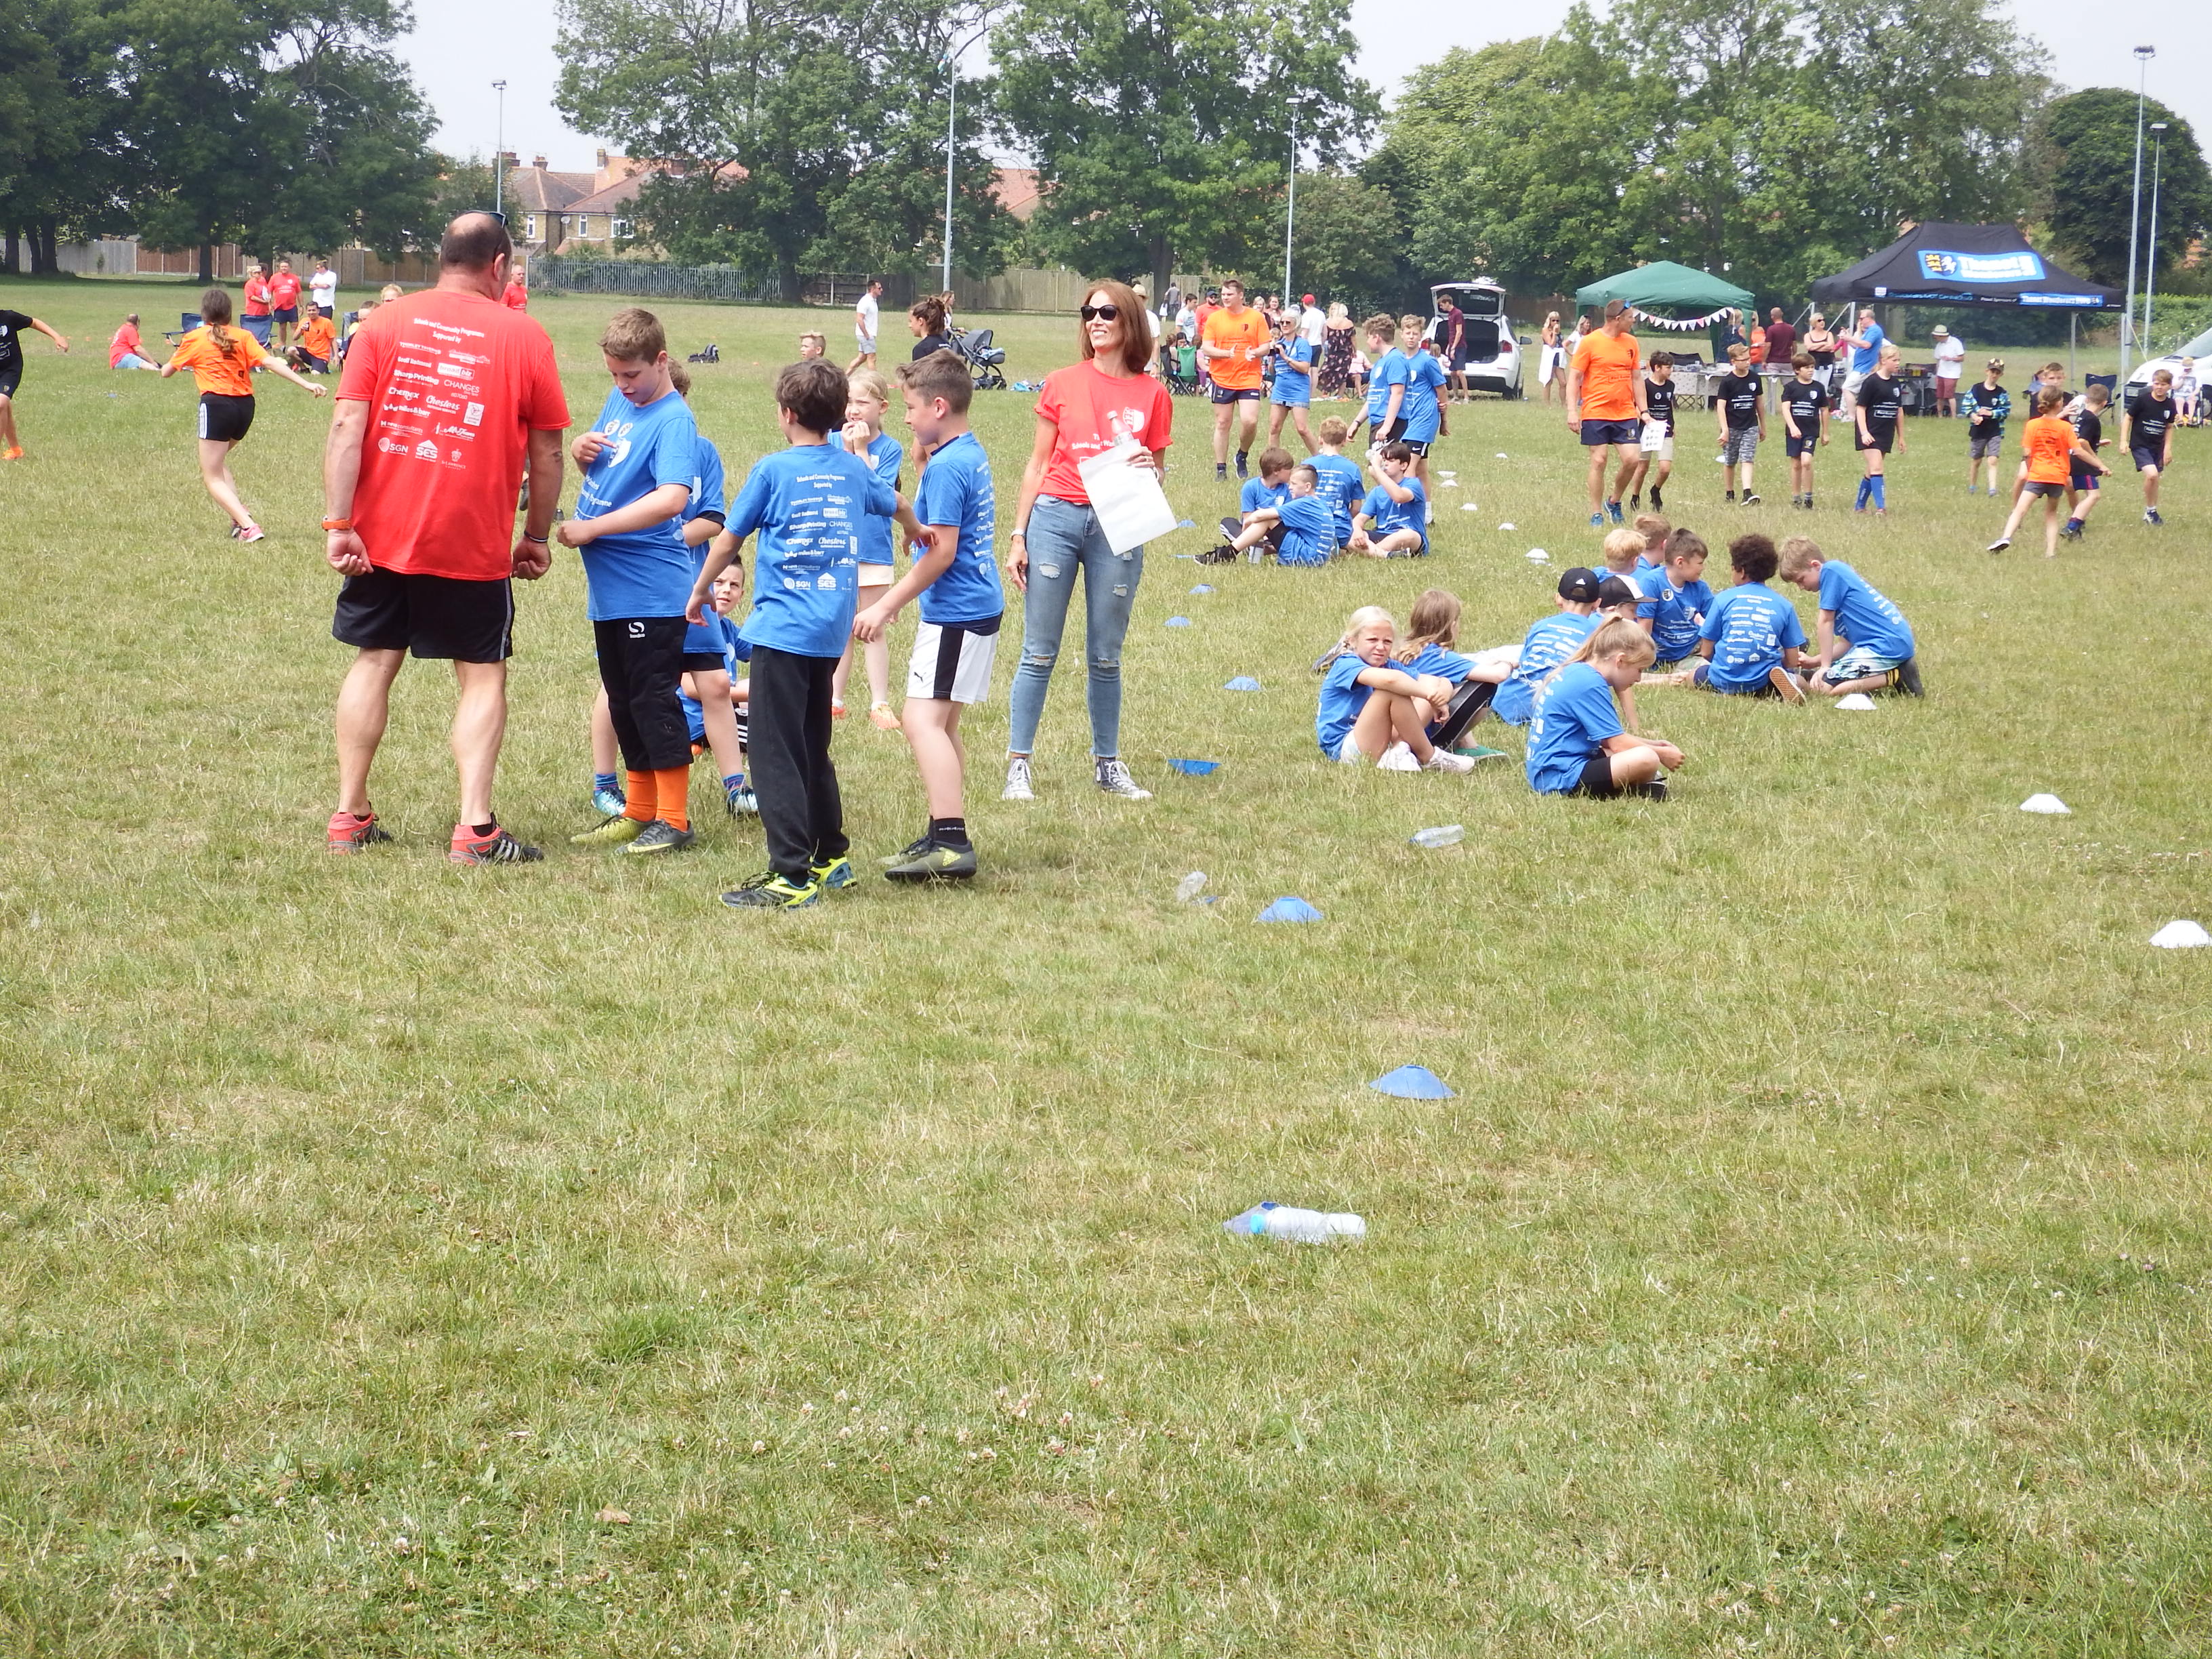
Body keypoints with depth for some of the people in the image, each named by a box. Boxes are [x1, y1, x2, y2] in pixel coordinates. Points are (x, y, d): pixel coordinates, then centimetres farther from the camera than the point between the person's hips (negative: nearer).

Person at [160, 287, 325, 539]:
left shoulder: (194, 339, 5)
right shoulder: (243, 336, 9)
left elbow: (166, 373, 16)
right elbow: (268, 361, -4)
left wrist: (173, 360, 39)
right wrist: (305, 384, -8)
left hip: (216, 404, -5)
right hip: (245, 405, 5)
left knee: (212, 478, 2)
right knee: (217, 460, 29)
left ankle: (248, 526, -18)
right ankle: (240, 515, 11)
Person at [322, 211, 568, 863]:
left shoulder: (383, 324, 1)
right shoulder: (524, 337, -2)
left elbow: (346, 430, -7)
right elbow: (546, 453, 1)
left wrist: (337, 525, -6)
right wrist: (536, 537, 12)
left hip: (382, 538, 2)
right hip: (475, 542, -2)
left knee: (374, 662, 16)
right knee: (483, 676, 7)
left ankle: (350, 816, 18)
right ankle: (475, 829, -2)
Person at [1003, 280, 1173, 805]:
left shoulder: (1153, 394, 3)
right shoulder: (1063, 384, 3)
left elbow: (1156, 473, 11)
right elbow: (1037, 464, 7)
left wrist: (1146, 468, -13)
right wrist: (1018, 535, 3)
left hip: (1119, 527, 1)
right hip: (1055, 518, -1)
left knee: (1106, 657, 9)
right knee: (1039, 652, 1)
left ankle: (1108, 763, 20)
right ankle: (1018, 765, 6)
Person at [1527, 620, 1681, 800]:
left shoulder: (1577, 672, 15)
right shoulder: (1590, 684, -16)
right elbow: (1618, 744, -14)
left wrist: (1652, 744, 20)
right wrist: (1662, 754, 0)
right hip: (1562, 780, -11)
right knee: (1647, 759, -26)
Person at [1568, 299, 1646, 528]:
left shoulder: (1631, 342, 10)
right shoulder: (1590, 342, -5)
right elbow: (1574, 377, -4)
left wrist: (1642, 409, 12)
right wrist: (1572, 411, -12)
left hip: (1625, 414, 4)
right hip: (1595, 413, -4)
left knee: (1632, 459, -6)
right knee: (1599, 461, -4)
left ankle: (1614, 502, 17)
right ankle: (1596, 515, 6)